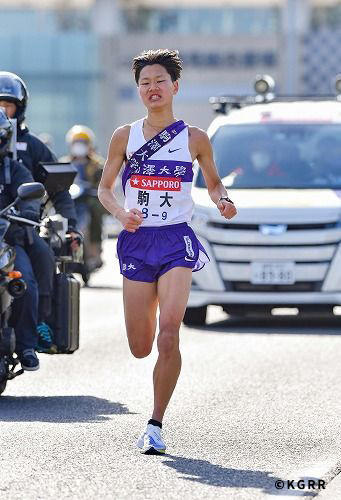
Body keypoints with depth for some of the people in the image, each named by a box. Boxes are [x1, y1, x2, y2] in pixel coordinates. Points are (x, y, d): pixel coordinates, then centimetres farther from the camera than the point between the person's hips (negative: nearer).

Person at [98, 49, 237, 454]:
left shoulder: (194, 139, 3)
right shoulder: (124, 137, 5)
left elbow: (213, 183, 17)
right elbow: (104, 188, 11)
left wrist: (223, 202, -5)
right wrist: (121, 214, -10)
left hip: (176, 241, -2)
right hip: (137, 242, 2)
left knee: (169, 334, -19)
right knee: (140, 348, 3)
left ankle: (156, 424, -11)